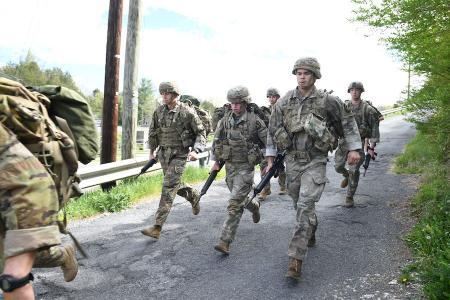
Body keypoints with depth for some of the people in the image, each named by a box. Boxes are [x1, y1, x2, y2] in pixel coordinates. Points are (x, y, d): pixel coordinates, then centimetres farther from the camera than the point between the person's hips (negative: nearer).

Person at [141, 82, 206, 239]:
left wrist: (195, 150, -18)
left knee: (168, 187, -12)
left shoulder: (187, 112, -11)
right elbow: (153, 132, 16)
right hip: (163, 153, 6)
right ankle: (193, 196, 50)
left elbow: (200, 133, -5)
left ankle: (157, 227, -10)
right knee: (174, 185, 19)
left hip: (180, 154, -6)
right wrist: (152, 151, 17)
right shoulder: (159, 111, 3)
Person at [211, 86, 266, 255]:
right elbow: (216, 140, 13)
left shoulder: (254, 120, -11)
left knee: (235, 204, -10)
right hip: (229, 165, 6)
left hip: (246, 167, -5)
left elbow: (269, 141, -4)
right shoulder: (225, 120, 2)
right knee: (239, 199, 21)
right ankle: (254, 206, 54)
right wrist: (216, 161, 10)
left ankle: (225, 241, -6)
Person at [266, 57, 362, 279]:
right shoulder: (284, 102, 1)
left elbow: (348, 121, 6)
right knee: (300, 204, 17)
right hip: (292, 160, 4)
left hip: (315, 161, -4)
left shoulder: (327, 101, -6)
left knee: (305, 206, -13)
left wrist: (354, 148, 4)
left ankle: (296, 259, -9)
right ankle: (310, 234, 46)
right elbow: (272, 131, 8)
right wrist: (270, 158, 8)